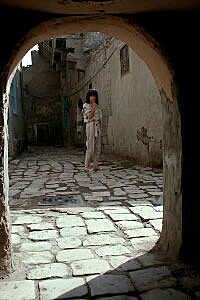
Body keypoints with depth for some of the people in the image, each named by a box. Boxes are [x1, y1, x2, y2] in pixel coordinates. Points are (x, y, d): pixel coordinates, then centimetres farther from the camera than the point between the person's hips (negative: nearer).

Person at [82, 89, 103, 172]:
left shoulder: (96, 106, 18)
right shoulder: (86, 106, -2)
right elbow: (90, 116, -14)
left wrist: (100, 130, 13)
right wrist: (93, 107, -11)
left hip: (98, 127, 7)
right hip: (91, 126, -7)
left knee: (97, 147, 5)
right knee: (90, 146, -9)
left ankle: (95, 165, 10)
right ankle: (87, 166, -3)